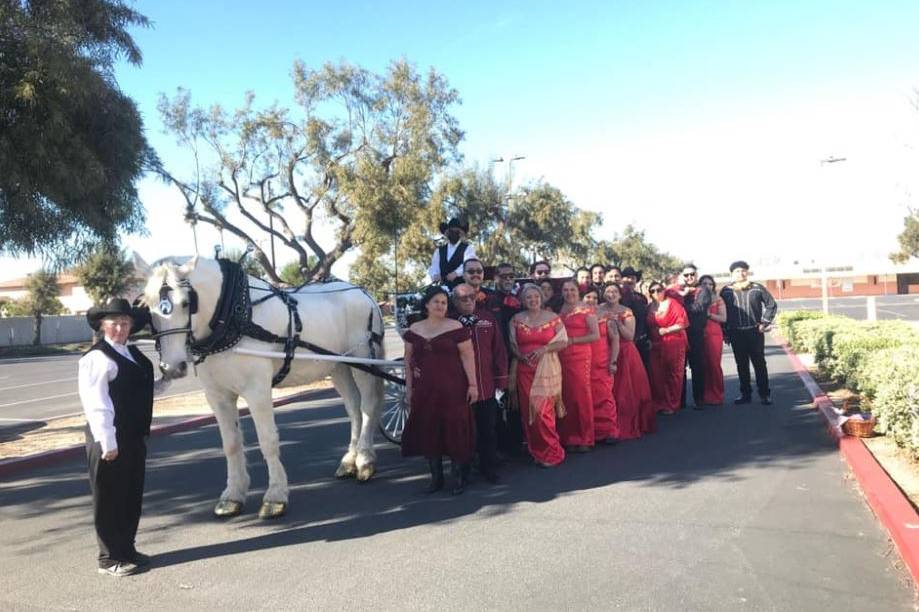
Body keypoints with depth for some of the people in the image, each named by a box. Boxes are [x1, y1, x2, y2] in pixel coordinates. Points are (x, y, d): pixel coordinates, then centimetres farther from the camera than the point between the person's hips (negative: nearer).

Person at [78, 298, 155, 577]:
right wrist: (107, 442, -22)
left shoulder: (133, 353, 12)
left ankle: (126, 549, 32)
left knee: (132, 496, 17)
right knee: (109, 499, 5)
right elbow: (96, 404, -20)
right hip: (111, 441, -9)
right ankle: (110, 558, 18)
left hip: (134, 438, 9)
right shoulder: (97, 357, -15)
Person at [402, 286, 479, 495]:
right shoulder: (414, 329, 8)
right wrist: (409, 387, 10)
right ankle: (436, 477, 22)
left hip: (452, 390, -4)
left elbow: (467, 356, -5)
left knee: (454, 431, 1)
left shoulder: (456, 327, -5)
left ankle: (461, 477, 16)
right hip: (424, 390, 4)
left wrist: (473, 384, -9)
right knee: (428, 432, 8)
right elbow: (408, 359, 13)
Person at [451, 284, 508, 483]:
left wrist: (501, 378, 4)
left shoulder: (487, 319, 3)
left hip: (486, 386, 2)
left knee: (488, 429, 11)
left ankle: (489, 467, 25)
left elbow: (499, 349, 5)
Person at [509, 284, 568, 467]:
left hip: (547, 369, -2)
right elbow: (513, 344, 8)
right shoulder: (517, 319, 7)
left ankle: (550, 453, 7)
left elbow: (563, 342, 0)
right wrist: (520, 356, -11)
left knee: (542, 411, -8)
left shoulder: (552, 317, 1)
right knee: (528, 411, 3)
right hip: (525, 369, 3)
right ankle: (537, 452, 17)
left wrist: (544, 349, -14)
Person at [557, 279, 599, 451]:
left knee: (582, 395, -3)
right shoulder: (559, 310, 13)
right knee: (566, 396, 5)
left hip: (580, 357, -4)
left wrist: (572, 340, -11)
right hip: (562, 358, 4)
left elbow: (595, 335, -8)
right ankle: (570, 437, 14)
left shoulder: (586, 310, -2)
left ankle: (585, 438, 8)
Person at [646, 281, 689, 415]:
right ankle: (660, 404, 10)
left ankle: (672, 405, 11)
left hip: (673, 344, -5)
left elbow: (682, 323, -11)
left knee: (673, 375, 3)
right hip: (656, 345, 5)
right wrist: (649, 339, 3)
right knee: (657, 376, 1)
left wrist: (666, 330, -16)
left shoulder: (672, 303, -5)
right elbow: (649, 326, 19)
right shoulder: (651, 307, 11)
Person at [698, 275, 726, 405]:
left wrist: (709, 314, -11)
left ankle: (717, 396, 4)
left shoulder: (718, 299, 6)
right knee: (703, 365, 0)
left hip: (714, 334, -1)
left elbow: (723, 318, -1)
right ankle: (705, 396, 8)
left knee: (714, 364, -5)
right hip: (699, 335, 2)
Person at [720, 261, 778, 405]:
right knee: (741, 365, 7)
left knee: (759, 363, 2)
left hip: (755, 332, -1)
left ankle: (765, 394, 8)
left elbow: (771, 305, 4)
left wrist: (764, 323, -3)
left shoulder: (757, 288, 0)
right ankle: (745, 394, 15)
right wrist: (725, 331, 3)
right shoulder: (726, 291, 2)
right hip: (736, 333, 1)